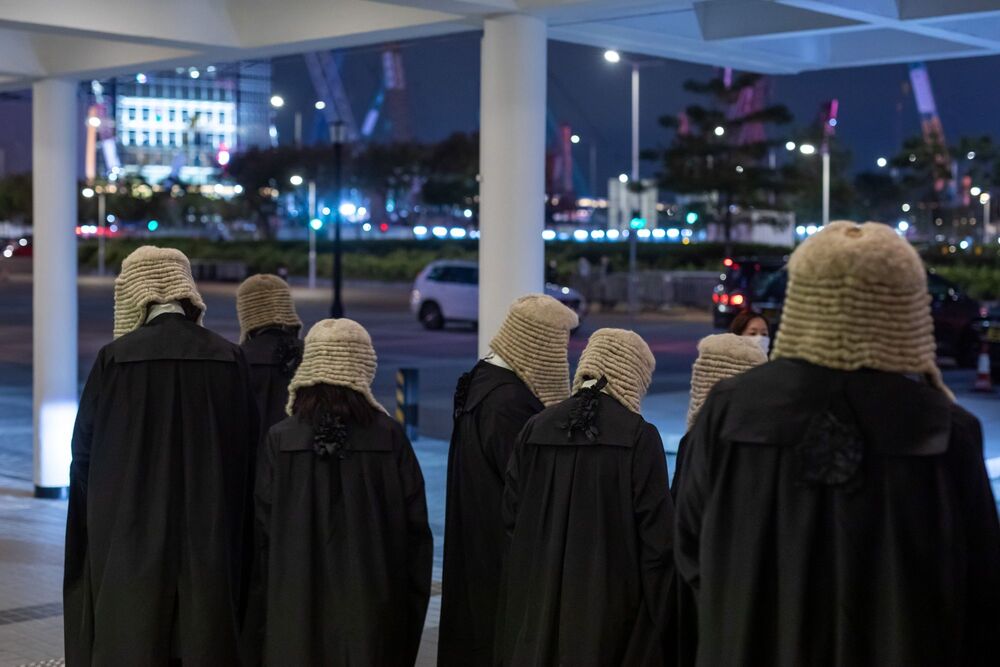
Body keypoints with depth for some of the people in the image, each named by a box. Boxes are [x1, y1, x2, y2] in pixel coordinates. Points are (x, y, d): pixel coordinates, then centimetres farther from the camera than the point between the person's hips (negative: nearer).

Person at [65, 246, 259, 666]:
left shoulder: (116, 359, -9)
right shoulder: (229, 360, -2)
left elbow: (85, 450, -2)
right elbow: (247, 454, 3)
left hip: (131, 539, -2)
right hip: (210, 541, 2)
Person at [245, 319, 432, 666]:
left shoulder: (279, 440, -5)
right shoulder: (390, 437, -5)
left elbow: (261, 533, -3)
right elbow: (416, 528, -3)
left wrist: (260, 618, 6)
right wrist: (412, 605, 7)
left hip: (296, 608, 0)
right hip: (372, 609, 0)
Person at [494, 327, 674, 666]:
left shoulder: (536, 429, 1)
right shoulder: (640, 436, -10)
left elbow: (511, 516, 4)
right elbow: (656, 535, -11)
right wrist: (661, 617, -4)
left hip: (537, 604, 4)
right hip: (609, 604, -4)